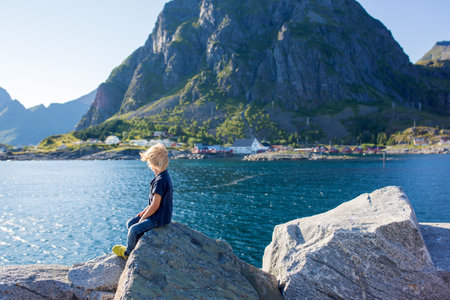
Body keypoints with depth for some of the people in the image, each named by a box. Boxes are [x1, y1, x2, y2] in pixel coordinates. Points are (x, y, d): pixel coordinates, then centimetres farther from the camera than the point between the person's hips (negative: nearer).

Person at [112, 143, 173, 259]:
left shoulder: (160, 181, -26)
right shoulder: (163, 176, 7)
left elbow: (155, 205, -24)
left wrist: (143, 218, -12)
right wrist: (144, 212, 11)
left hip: (159, 218, -10)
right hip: (158, 215, 10)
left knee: (134, 229, -16)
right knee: (130, 223, 12)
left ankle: (128, 253, 10)